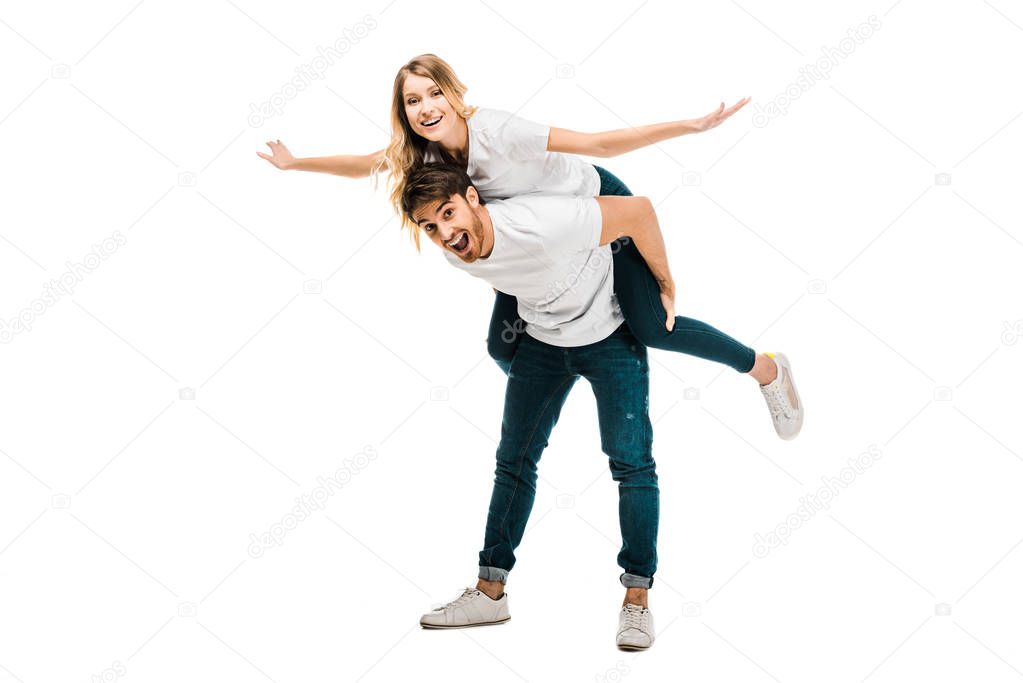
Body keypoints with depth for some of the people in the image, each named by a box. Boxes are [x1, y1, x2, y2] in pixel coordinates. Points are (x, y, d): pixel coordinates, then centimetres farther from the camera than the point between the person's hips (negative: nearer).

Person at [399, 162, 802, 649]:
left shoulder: (540, 225, -39)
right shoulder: (455, 253, -18)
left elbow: (637, 210, -28)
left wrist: (664, 282, -16)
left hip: (609, 331, -6)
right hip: (542, 339, 6)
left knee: (631, 460, -12)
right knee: (514, 458, 6)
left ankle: (636, 599, -3)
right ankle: (489, 592, 14)